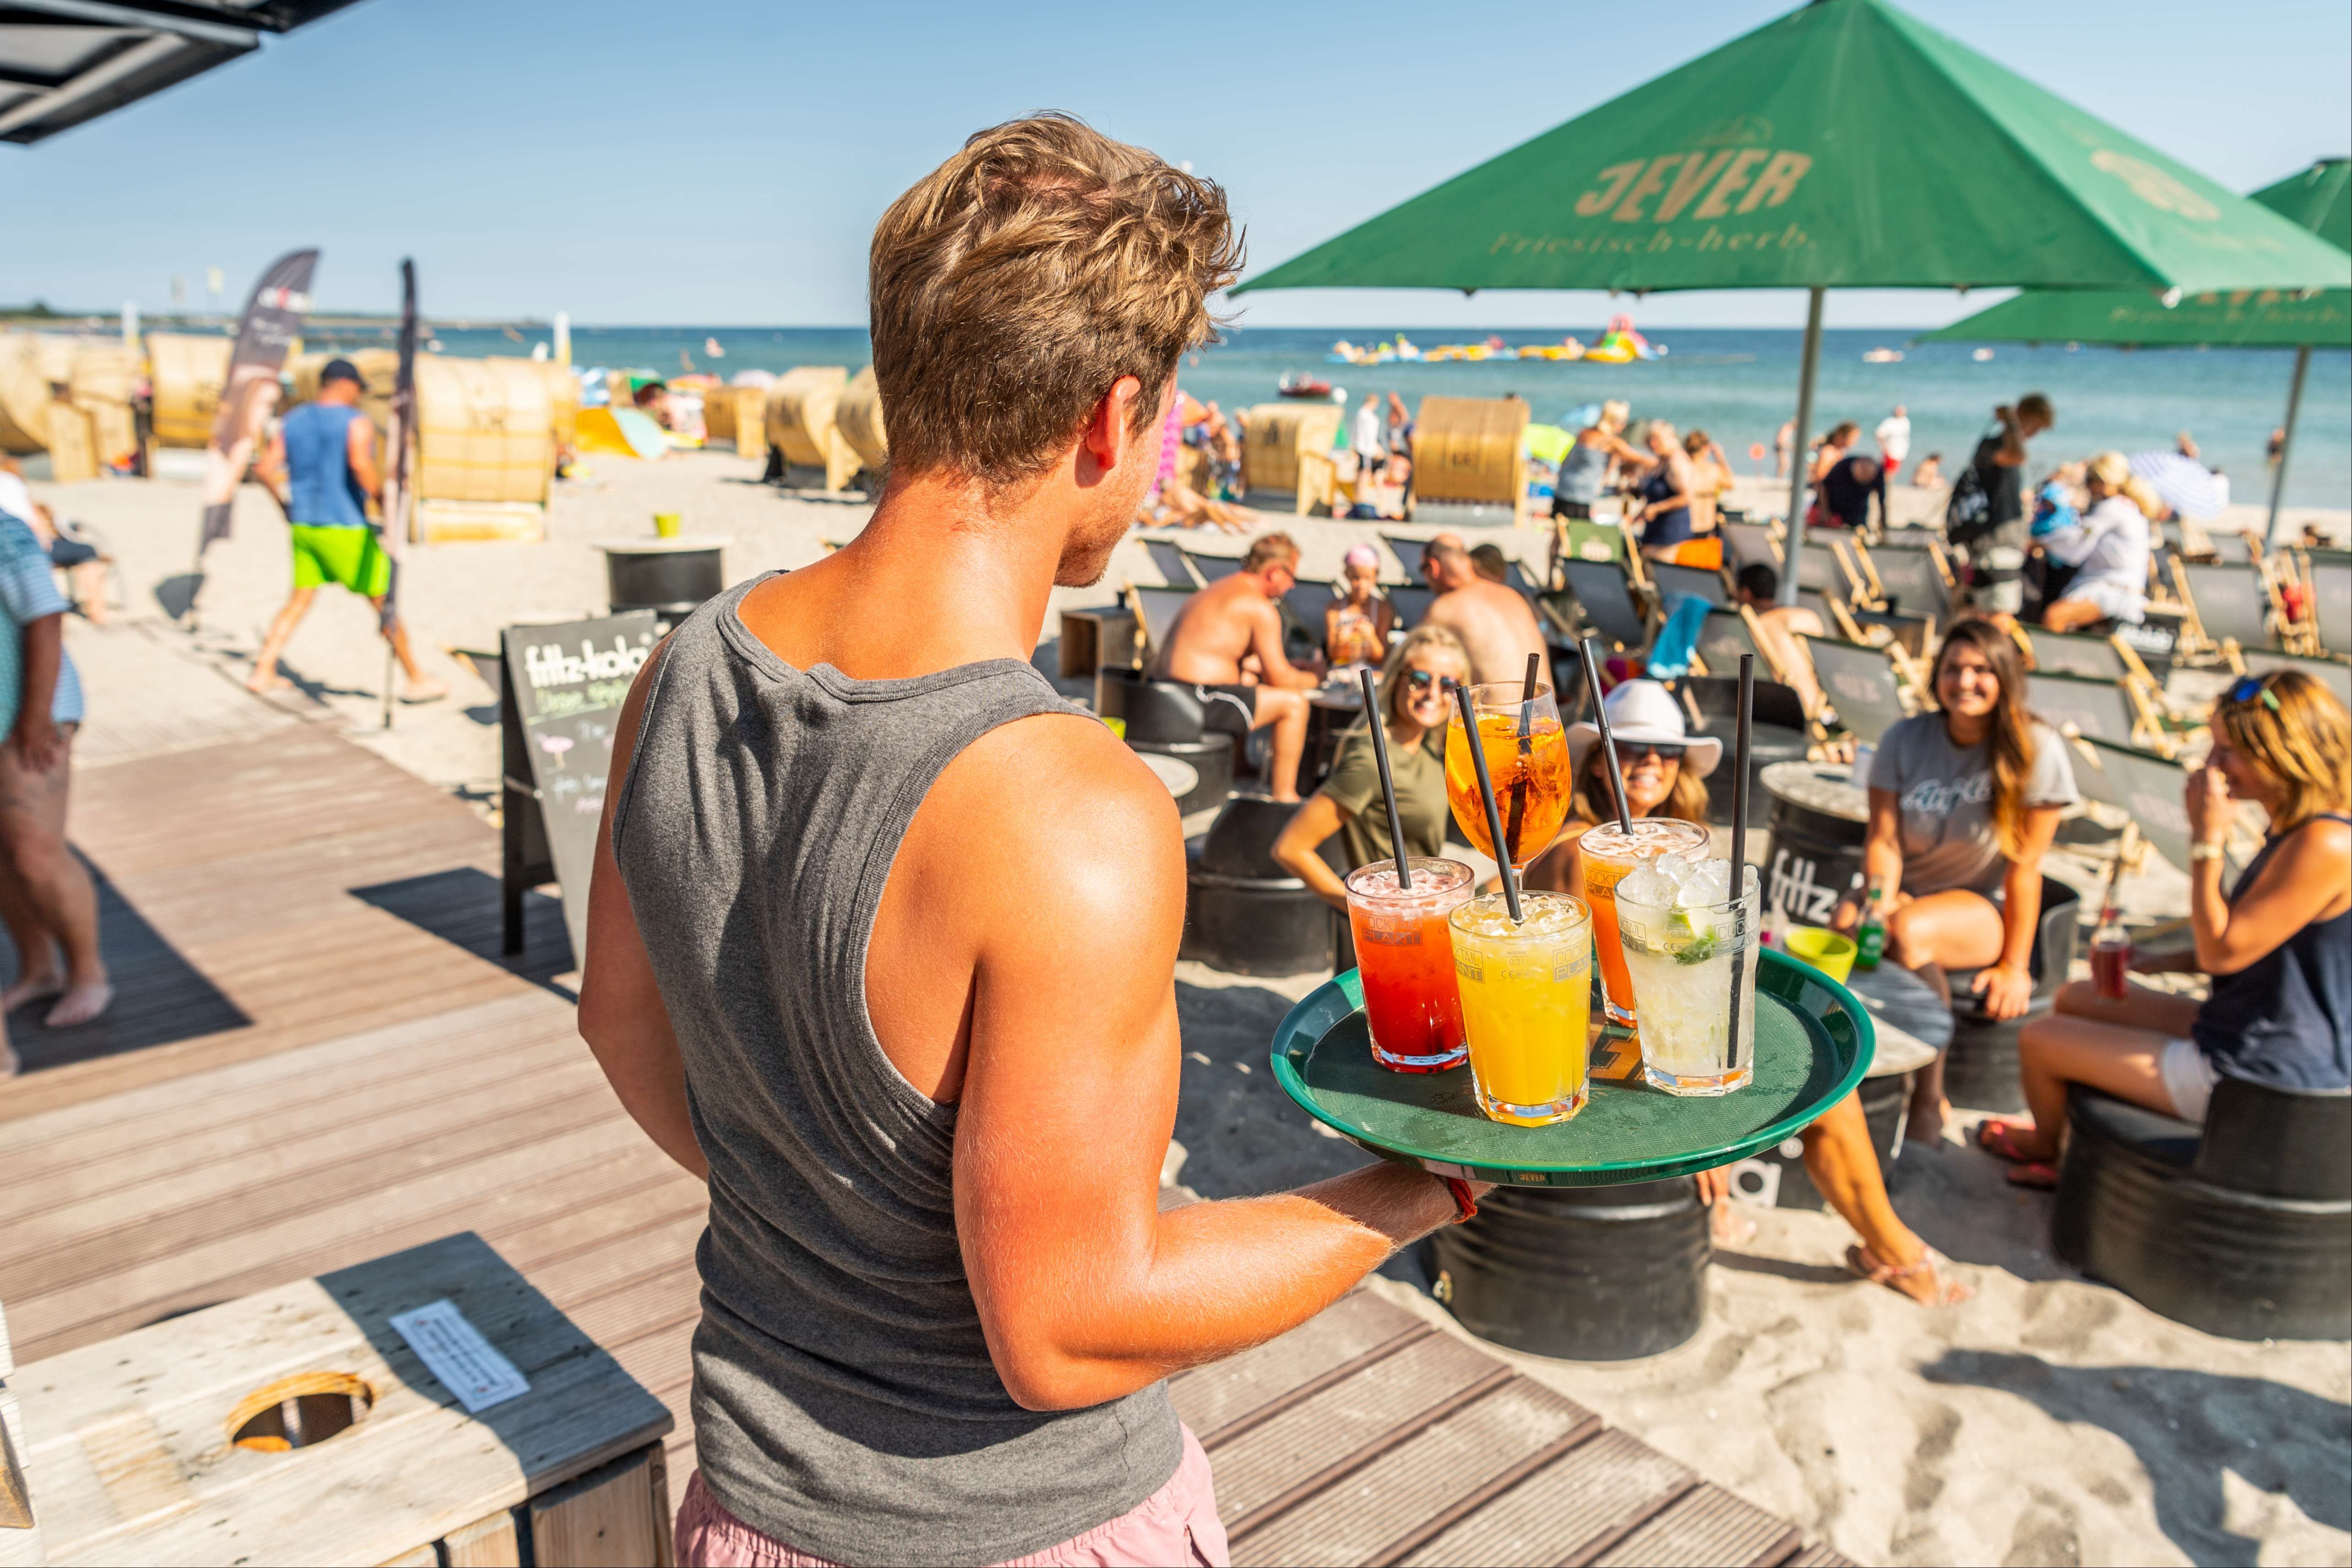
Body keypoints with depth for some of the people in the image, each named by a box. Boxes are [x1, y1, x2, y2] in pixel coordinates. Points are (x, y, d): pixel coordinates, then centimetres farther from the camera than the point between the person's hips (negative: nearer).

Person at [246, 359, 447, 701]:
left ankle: (263, 672, 14)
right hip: (344, 529, -6)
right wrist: (386, 505, -18)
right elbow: (361, 464, -28)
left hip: (303, 527, 6)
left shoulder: (293, 421, 10)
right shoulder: (357, 422, -10)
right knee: (384, 602, 2)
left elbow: (265, 469, 6)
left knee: (300, 600, 17)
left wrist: (287, 505, 19)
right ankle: (417, 680, 6)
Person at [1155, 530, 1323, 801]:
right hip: (1199, 702, -11)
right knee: (1293, 701, -3)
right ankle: (1283, 797, 2)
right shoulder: (1260, 607, -9)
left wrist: (1297, 668, 26)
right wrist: (1314, 678, 13)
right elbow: (1279, 678, -7)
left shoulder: (1218, 589, 21)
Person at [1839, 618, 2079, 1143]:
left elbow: (2024, 866, -10)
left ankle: (1930, 1098, -20)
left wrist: (2014, 966, -8)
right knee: (1848, 921, -32)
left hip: (1984, 907, -3)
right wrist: (1879, 900, -26)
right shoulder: (1904, 738, -1)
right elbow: (1883, 840, -5)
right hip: (1909, 890, 3)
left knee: (1910, 931, -36)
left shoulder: (2036, 749, -10)